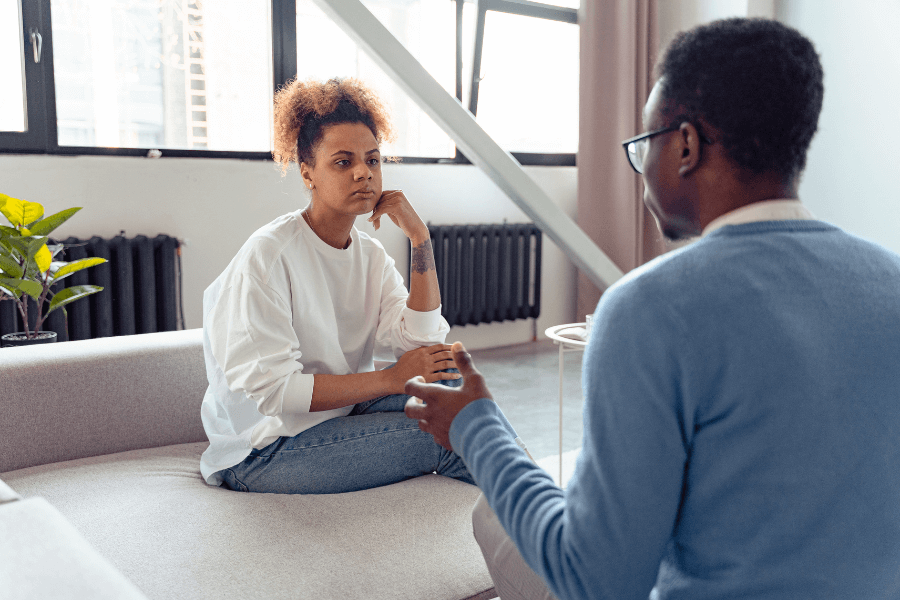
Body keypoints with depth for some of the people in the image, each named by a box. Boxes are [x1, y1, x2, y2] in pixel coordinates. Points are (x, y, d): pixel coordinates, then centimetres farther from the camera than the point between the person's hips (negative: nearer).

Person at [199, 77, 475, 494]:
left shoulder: (370, 254, 5)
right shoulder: (268, 256, -17)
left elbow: (420, 345, -9)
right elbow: (270, 388, -23)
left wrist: (420, 239, -14)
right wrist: (392, 379, -21)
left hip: (343, 415, 7)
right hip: (264, 452, -6)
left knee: (446, 377, -15)